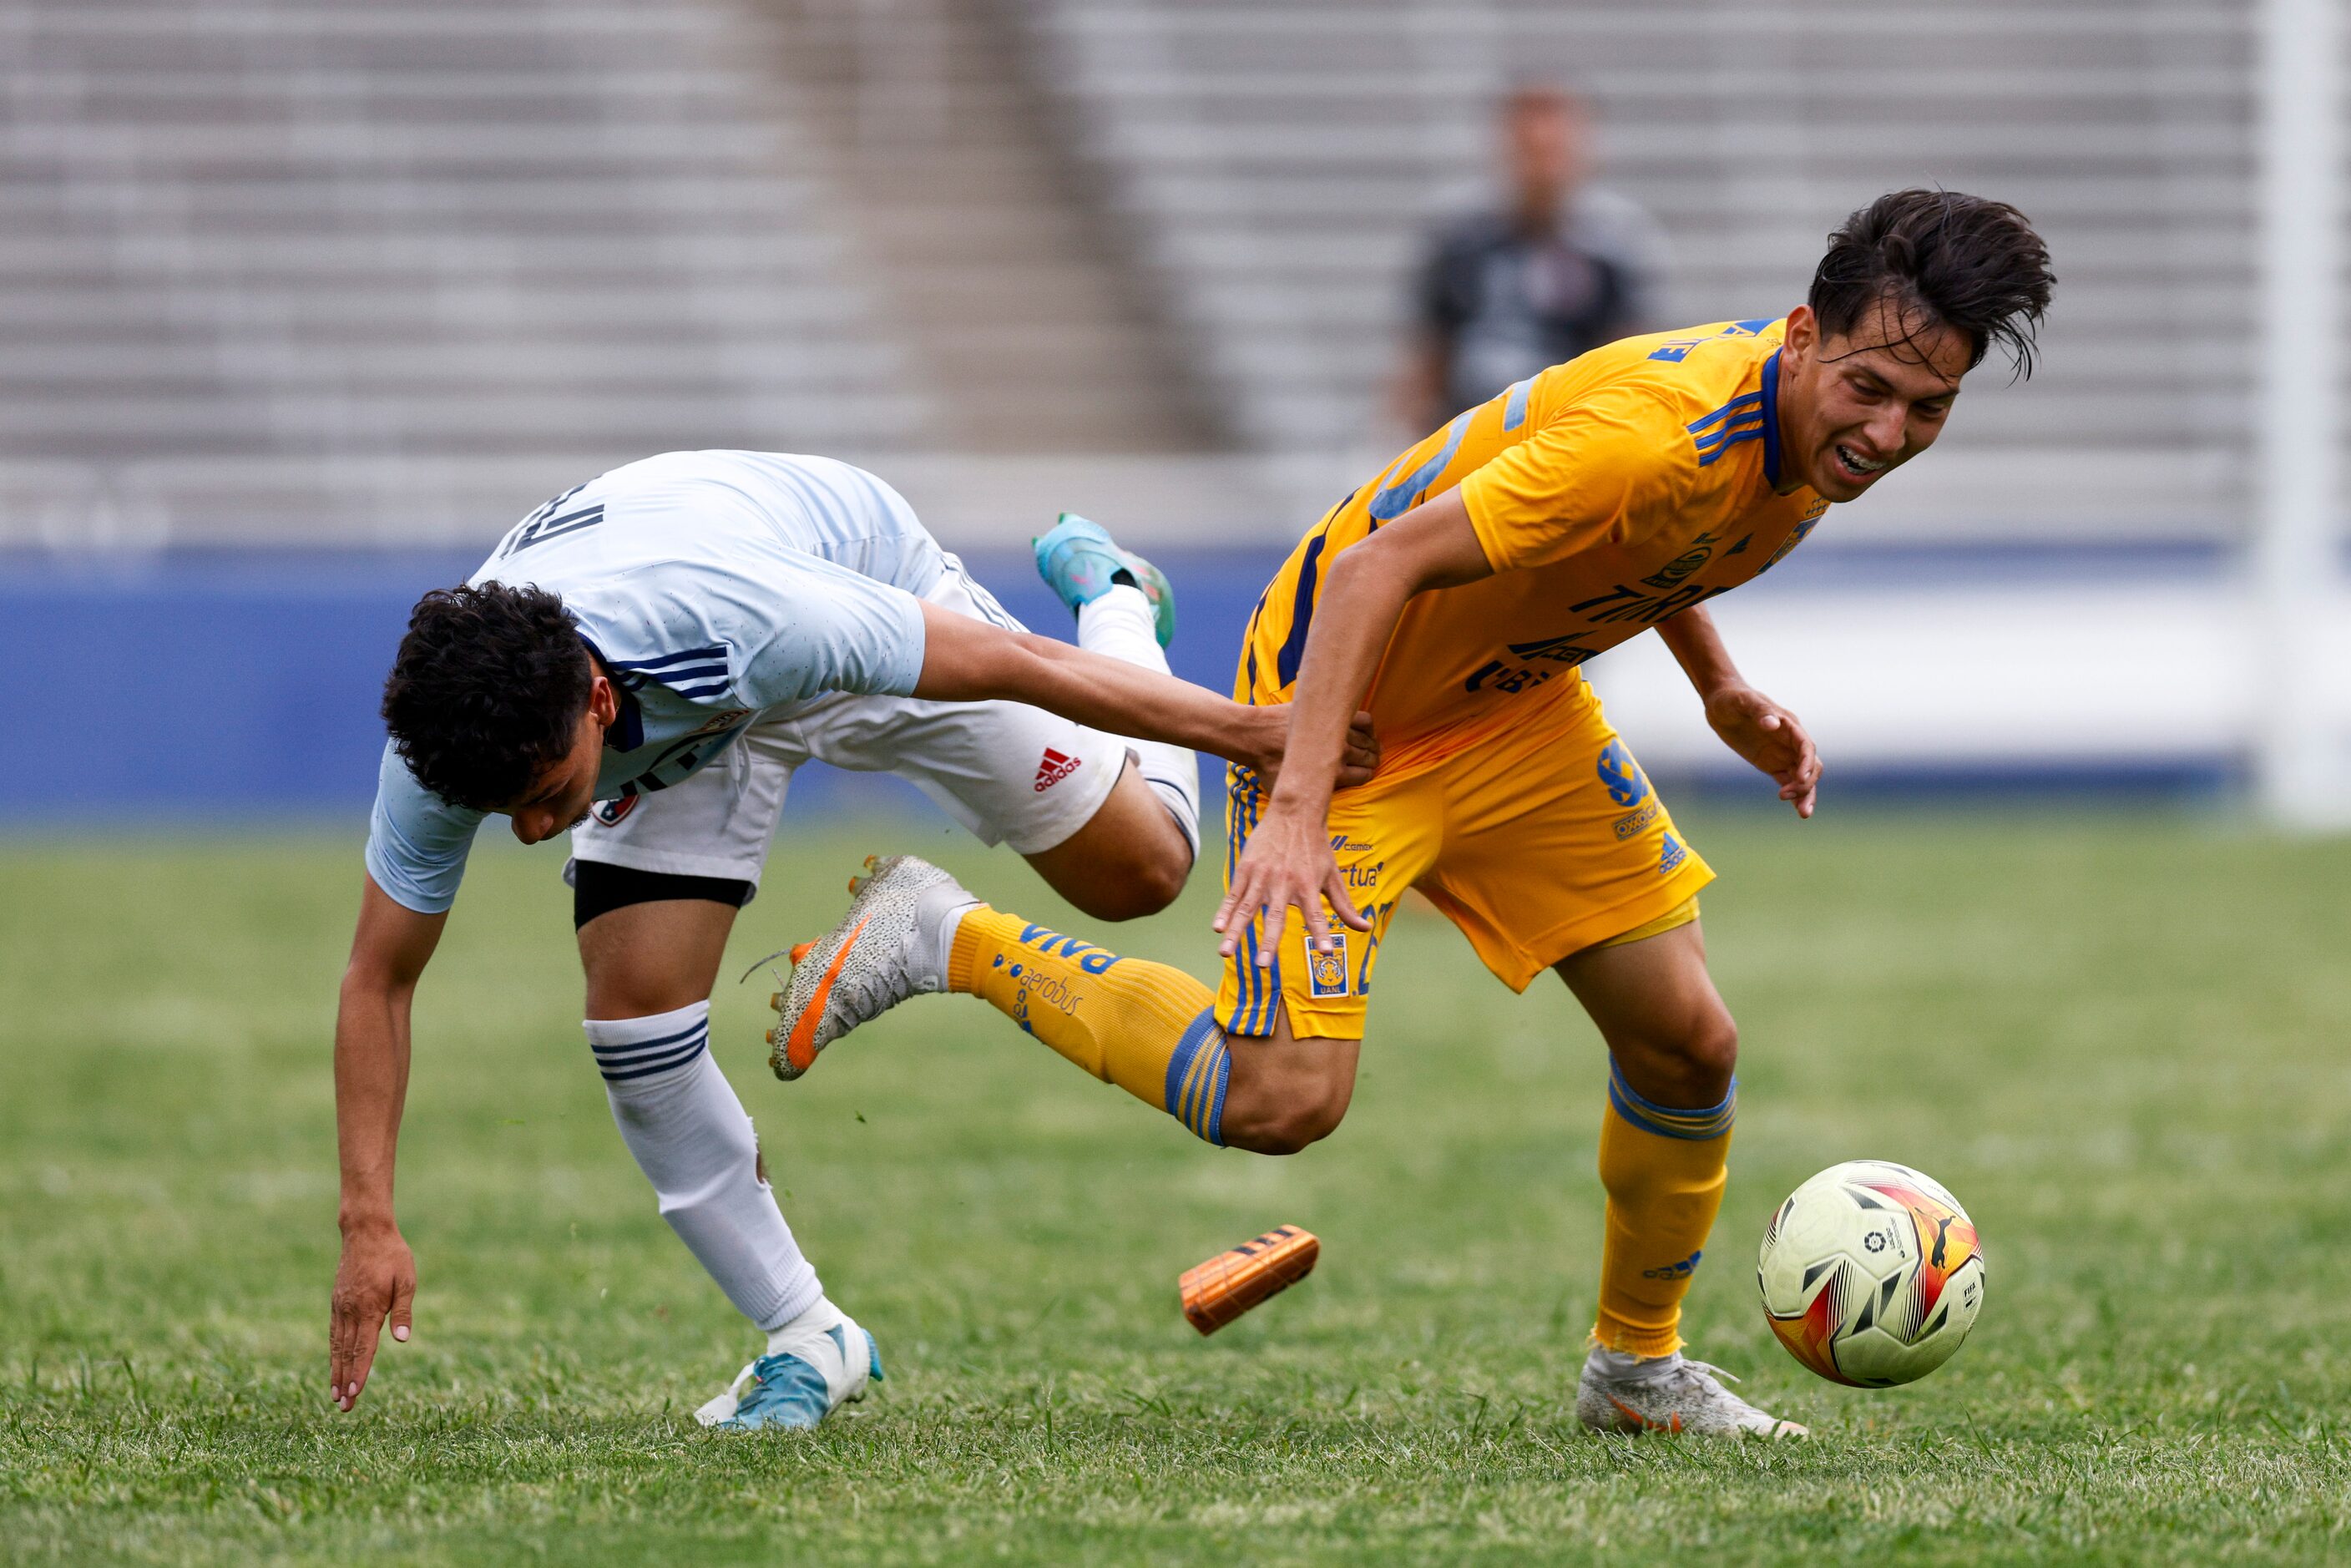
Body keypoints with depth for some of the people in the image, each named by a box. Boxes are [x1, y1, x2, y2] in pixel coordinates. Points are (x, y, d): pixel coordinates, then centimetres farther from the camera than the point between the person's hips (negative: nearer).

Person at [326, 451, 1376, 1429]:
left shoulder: (748, 618, -47)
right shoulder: (454, 744, -34)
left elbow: (1020, 665, -35)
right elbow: (378, 981, -19)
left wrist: (1262, 734, -25)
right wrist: (369, 1222, -28)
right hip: (687, 732, 2)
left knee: (1137, 875, 7)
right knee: (632, 1012, -16)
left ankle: (1112, 603, 39)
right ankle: (806, 1340, 3)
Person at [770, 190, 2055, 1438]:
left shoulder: (1815, 434, -7)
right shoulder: (1660, 433, -35)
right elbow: (1380, 565, -36)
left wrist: (1721, 692, 9)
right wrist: (1297, 807, -42)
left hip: (1515, 705, 8)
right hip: (1349, 703, -8)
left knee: (1688, 1041, 4)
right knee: (1283, 1101, -17)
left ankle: (1638, 1366, 27)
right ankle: (945, 943, 0)